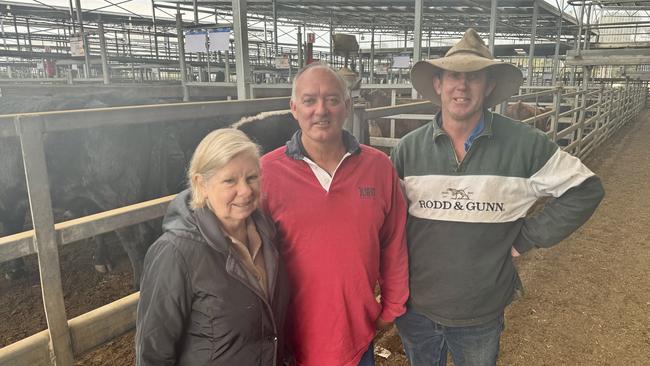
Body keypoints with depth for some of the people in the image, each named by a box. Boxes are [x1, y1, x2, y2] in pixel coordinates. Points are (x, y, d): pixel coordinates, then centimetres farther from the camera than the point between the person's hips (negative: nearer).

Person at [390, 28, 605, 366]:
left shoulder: (525, 144, -12)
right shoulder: (408, 148, -7)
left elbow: (585, 189, -1)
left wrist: (529, 237, -7)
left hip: (483, 315, -1)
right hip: (415, 309, 2)